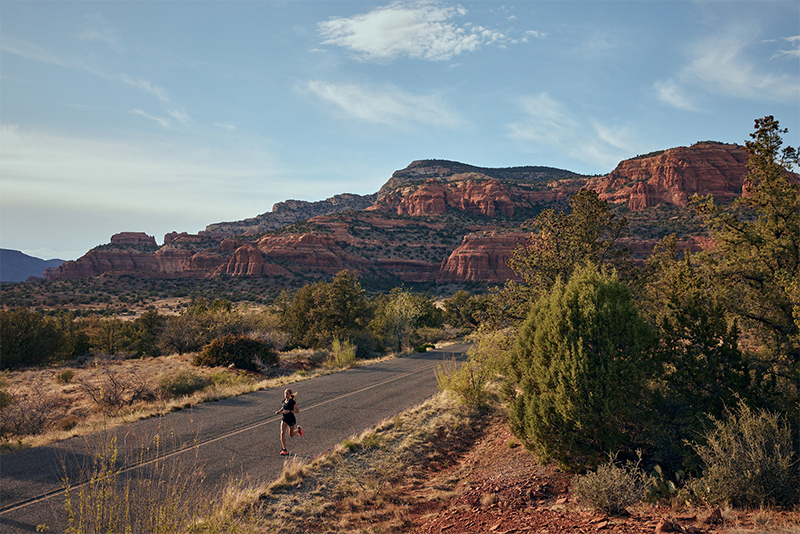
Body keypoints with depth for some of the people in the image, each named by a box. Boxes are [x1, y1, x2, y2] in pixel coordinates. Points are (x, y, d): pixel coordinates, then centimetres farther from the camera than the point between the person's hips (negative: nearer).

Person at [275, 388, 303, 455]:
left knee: (291, 435, 12)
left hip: (291, 419, -4)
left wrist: (289, 411, -27)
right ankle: (284, 450, -6)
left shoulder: (292, 402, -18)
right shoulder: (284, 400, 0)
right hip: (284, 419, 5)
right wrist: (279, 411, 2)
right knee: (282, 433, -12)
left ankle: (298, 429, 45)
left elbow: (298, 411, -17)